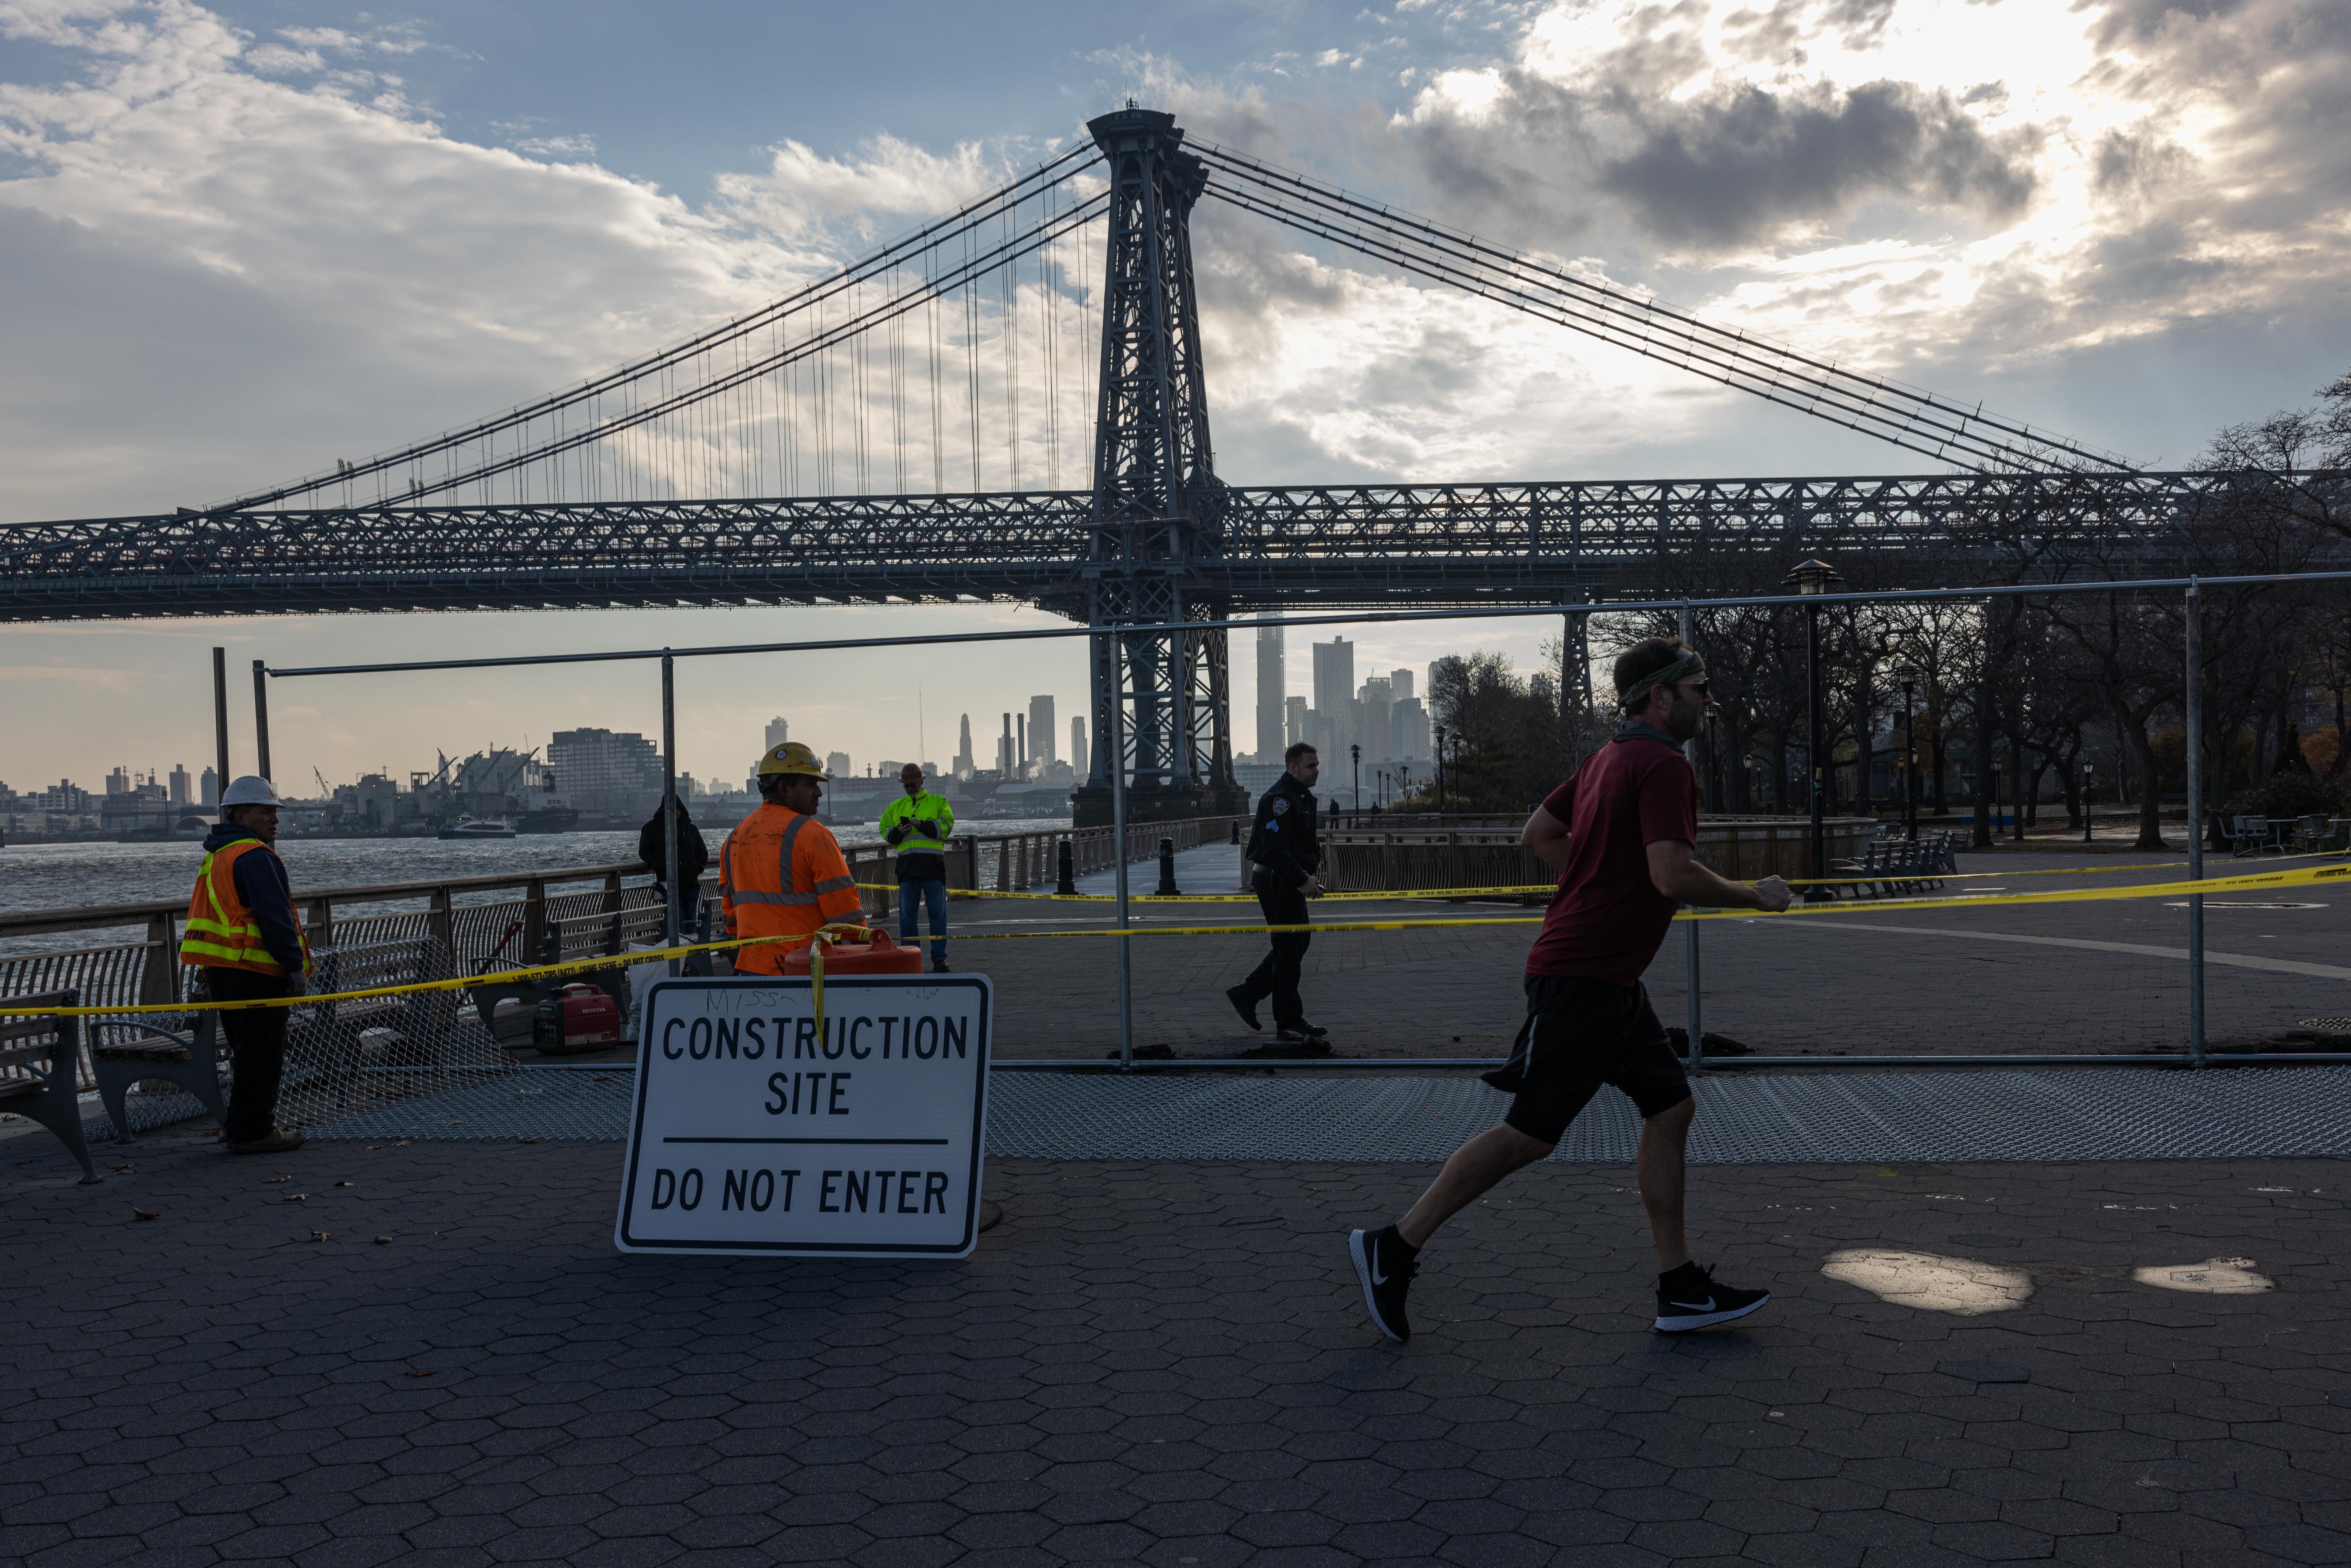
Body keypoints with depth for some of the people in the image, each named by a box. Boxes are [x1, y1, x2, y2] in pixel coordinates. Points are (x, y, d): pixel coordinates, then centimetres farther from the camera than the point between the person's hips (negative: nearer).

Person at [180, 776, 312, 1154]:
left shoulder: (217, 857, 19)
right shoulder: (255, 857, -14)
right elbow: (275, 917, -20)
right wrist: (295, 965, -17)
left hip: (220, 969, 10)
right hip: (254, 971, -10)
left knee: (249, 1052, 19)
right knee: (262, 1053, -5)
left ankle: (242, 1124, 25)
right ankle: (253, 1132, -2)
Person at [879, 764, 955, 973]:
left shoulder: (938, 802, 10)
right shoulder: (895, 807, 19)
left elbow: (947, 826, -3)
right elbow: (885, 832, 16)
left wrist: (922, 824, -14)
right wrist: (898, 832, -6)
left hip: (933, 864, -3)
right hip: (907, 864, 3)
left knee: (937, 912, -2)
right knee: (907, 913, 3)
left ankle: (939, 958, 3)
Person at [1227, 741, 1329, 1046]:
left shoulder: (1302, 796, 16)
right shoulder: (1281, 799, -19)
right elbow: (1275, 849, -26)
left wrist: (1308, 875, 14)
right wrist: (1302, 880, -25)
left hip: (1290, 881, 10)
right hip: (1277, 881, -10)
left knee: (1299, 941, 16)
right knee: (1290, 948, -5)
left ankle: (1247, 995, 23)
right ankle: (1290, 1025, 2)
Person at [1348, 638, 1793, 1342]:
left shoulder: (1608, 759, 15)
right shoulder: (1664, 766, -14)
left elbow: (1538, 833, 22)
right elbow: (1673, 875, -24)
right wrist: (1754, 896, -9)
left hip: (1611, 981, 10)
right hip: (1582, 979, -10)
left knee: (1671, 1108, 11)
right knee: (1529, 1135, -7)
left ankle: (1680, 1290, 15)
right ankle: (1394, 1247, 1)